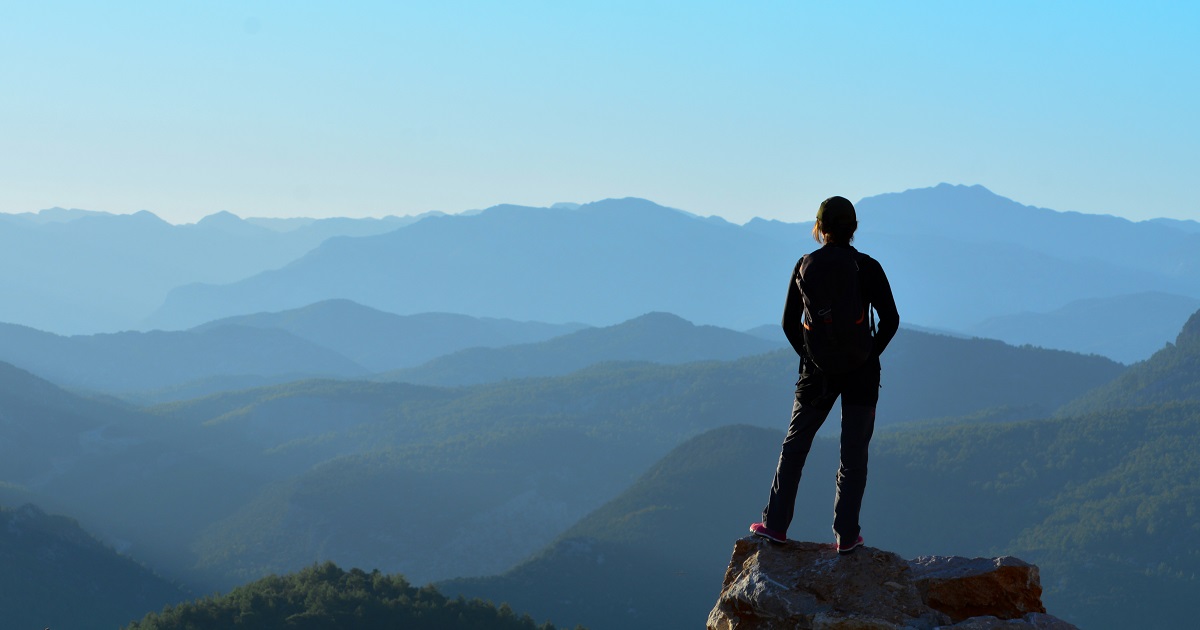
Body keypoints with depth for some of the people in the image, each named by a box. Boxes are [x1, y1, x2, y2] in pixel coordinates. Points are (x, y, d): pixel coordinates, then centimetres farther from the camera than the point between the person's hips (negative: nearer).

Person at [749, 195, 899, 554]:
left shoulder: (806, 266, -2)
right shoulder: (867, 268, -8)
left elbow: (789, 323, 2)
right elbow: (890, 319, -8)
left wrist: (809, 356, 12)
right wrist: (870, 355, 3)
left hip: (818, 372, 1)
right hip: (860, 373, -1)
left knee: (795, 445, 15)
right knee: (854, 453, 6)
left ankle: (776, 524, 15)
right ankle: (846, 535, 6)